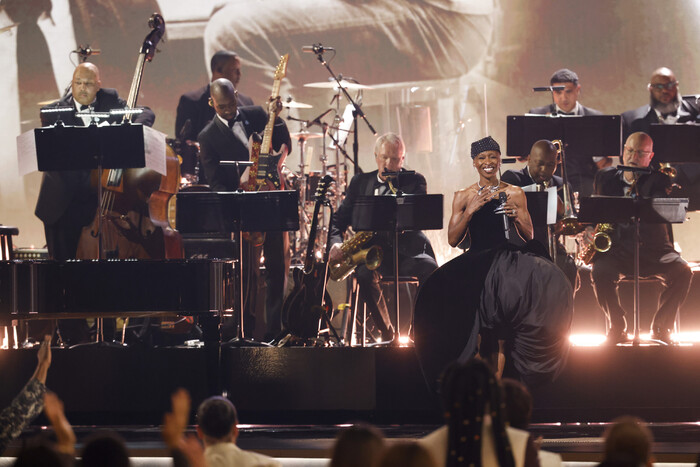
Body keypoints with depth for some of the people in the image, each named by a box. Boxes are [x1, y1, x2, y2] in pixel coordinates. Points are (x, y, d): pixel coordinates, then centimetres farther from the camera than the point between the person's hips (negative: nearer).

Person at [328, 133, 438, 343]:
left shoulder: (414, 181, 8)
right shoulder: (360, 182, 15)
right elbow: (339, 219, 14)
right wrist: (336, 243, -7)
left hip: (407, 251, -1)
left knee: (429, 269, -34)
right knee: (365, 273, -34)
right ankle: (387, 333, -17)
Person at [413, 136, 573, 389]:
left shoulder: (515, 194, 10)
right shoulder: (463, 197, 9)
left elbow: (528, 237, 9)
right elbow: (453, 240, 2)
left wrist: (516, 217, -10)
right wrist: (470, 211, -10)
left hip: (507, 262, 0)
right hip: (476, 264, 0)